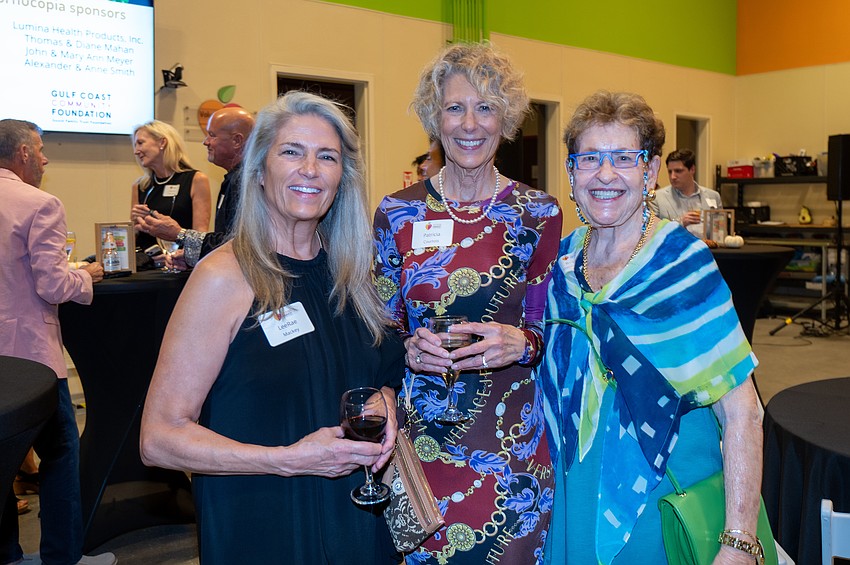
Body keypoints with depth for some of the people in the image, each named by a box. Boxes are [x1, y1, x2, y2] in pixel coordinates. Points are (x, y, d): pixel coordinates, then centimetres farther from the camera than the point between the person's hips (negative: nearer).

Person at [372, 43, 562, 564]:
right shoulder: (398, 213, -2)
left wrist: (520, 343, -18)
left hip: (512, 434, 0)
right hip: (421, 433, 1)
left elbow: (550, 328, 3)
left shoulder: (539, 213, -2)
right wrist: (410, 348, -16)